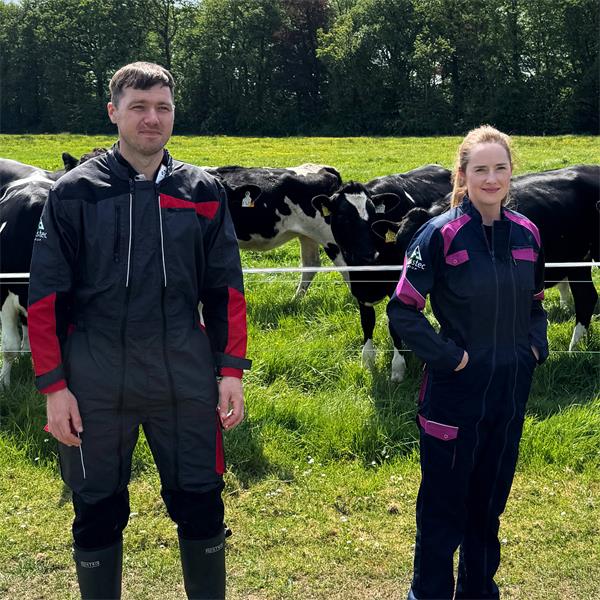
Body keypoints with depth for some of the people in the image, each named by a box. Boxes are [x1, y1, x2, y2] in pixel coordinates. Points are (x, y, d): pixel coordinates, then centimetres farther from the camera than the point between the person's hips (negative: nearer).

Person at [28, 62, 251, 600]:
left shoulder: (204, 192, 5)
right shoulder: (75, 192, -1)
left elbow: (225, 289, 7)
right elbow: (45, 296, -1)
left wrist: (231, 371, 0)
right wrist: (54, 386, -6)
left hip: (185, 378, 1)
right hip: (96, 383, -1)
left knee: (200, 505, 9)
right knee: (98, 511, 11)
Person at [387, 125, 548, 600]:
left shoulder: (526, 233, 3)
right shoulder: (442, 234, -13)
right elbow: (403, 311, -12)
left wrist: (535, 346, 2)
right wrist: (447, 356, -16)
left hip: (511, 391, 5)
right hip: (455, 391, -5)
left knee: (490, 499, 18)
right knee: (443, 503, 7)